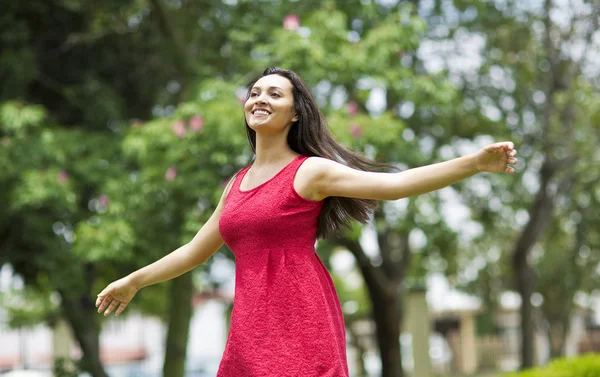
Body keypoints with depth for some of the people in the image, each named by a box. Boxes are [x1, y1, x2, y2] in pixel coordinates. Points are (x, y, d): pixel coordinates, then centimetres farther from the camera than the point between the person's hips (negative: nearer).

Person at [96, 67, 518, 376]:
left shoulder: (310, 171, -2)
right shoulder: (238, 184, 18)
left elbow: (395, 184, -13)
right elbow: (196, 250, 30)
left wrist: (476, 162, -24)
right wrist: (134, 281, 38)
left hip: (301, 323, -6)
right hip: (252, 329, 7)